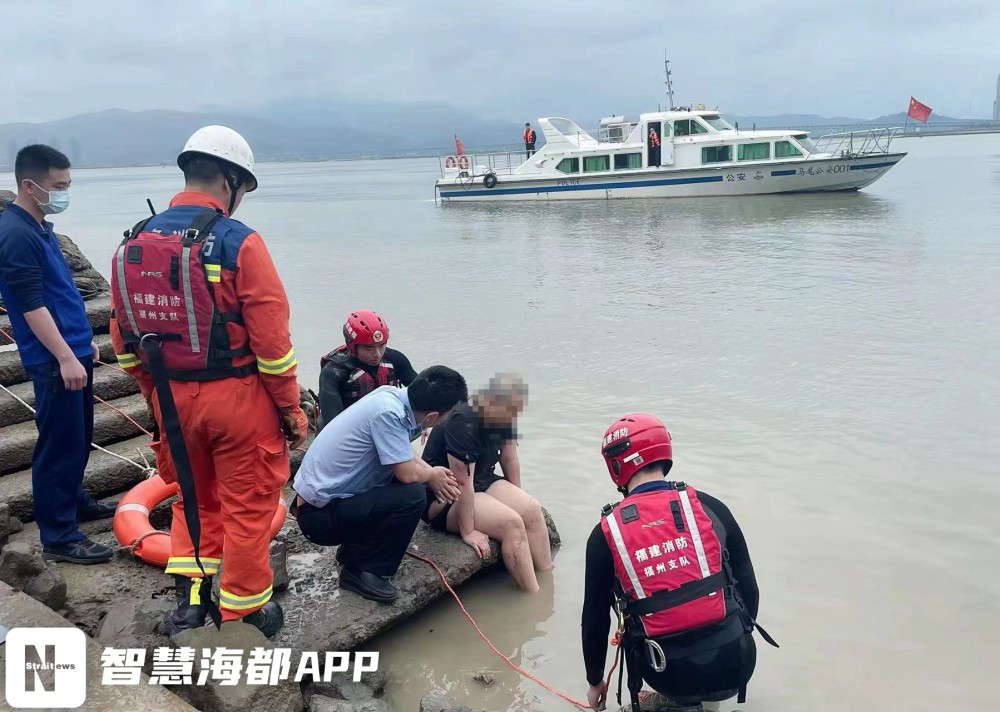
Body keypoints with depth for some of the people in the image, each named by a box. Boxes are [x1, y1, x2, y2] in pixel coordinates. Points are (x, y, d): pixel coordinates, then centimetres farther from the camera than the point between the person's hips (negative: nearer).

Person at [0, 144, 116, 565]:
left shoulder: (39, 227, 13)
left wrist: (84, 341, 22)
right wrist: (64, 358, -23)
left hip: (72, 351, 10)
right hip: (53, 361, -10)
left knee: (79, 439, 20)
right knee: (59, 445, -4)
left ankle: (75, 502, 36)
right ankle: (58, 537, 4)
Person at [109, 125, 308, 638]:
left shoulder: (134, 243, 4)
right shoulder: (238, 242, -15)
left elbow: (125, 343, 9)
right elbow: (271, 340, -15)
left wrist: (159, 398, 20)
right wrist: (291, 408, -4)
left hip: (172, 399, 6)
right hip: (237, 398, -5)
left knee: (193, 496, 24)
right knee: (247, 505, 10)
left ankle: (189, 600, 25)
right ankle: (244, 612, 23)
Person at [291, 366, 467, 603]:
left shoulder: (391, 395, -1)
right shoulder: (388, 413, -27)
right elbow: (408, 473, -22)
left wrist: (434, 474, 7)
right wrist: (432, 475, -1)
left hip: (319, 490, 9)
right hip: (319, 513, -9)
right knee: (413, 496, -20)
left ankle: (354, 549, 17)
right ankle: (360, 570, -4)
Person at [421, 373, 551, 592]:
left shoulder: (502, 416, -3)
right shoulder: (463, 422, -29)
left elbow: (509, 460, 7)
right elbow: (463, 482, -28)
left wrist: (517, 499, 8)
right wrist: (467, 531, -25)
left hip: (482, 482, 8)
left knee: (532, 509, -11)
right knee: (511, 523, -23)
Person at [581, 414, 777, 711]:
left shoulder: (605, 534, -5)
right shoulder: (710, 507, -2)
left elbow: (595, 619, 1)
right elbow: (748, 586, 5)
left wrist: (595, 681, 18)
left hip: (674, 676, -1)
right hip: (736, 664, 2)